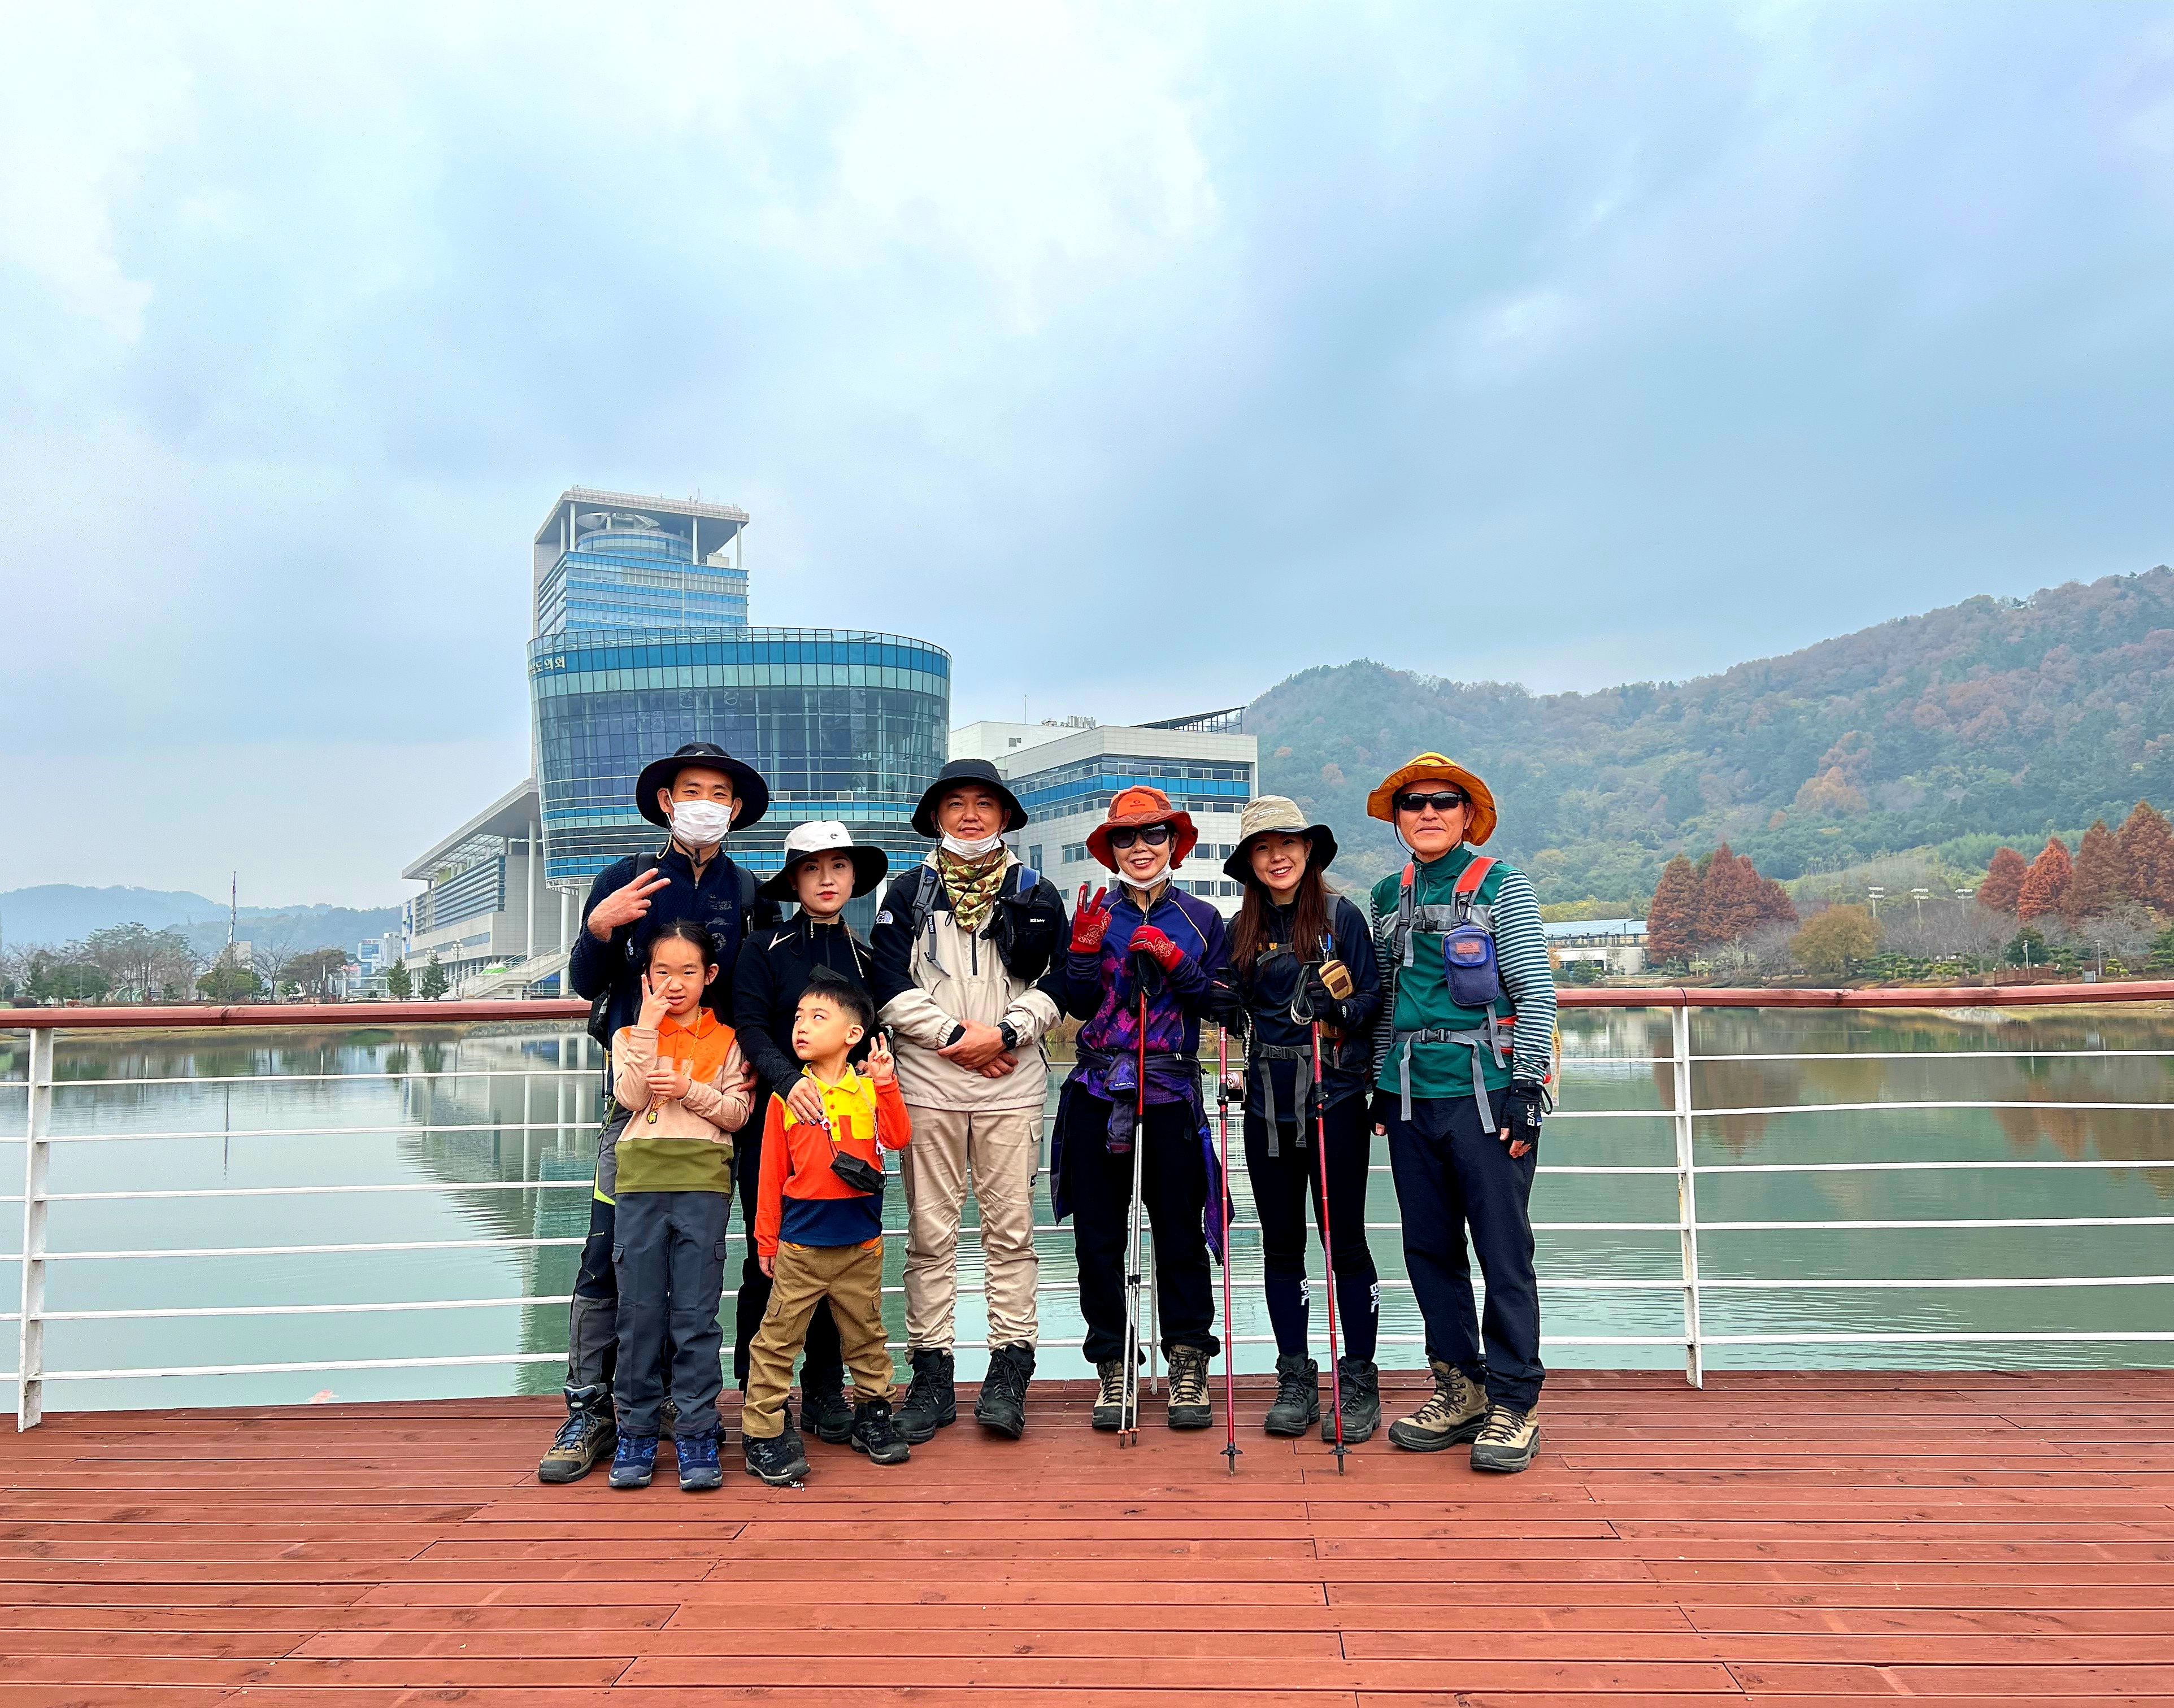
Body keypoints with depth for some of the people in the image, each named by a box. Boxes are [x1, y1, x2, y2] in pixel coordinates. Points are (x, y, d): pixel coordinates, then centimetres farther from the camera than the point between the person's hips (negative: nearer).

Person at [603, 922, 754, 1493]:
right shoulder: (631, 1034, 13)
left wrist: (690, 1090, -11)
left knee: (696, 1315, 0)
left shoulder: (725, 1039, 10)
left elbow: (738, 1113, 3)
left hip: (702, 1182, -1)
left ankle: (697, 1434, 8)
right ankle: (636, 1431, 16)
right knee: (639, 1313, 4)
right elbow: (631, 1096, -5)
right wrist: (649, 1025, -7)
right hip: (640, 1181, 1)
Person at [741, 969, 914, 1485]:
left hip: (861, 1242, 1)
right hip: (800, 1244, -1)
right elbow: (772, 1169, 2)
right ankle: (762, 1433, 12)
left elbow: (898, 1138, -13)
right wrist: (767, 1238, 4)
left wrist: (886, 1085, -22)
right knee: (777, 1340, 1)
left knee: (866, 1335, 14)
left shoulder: (870, 1088, 1)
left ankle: (872, 1416, 30)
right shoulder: (787, 1093, 0)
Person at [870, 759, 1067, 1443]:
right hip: (926, 1082, 0)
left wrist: (1005, 1033, -10)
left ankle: (1009, 1373, 11)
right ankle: (931, 1377, 12)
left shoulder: (1038, 894, 11)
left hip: (1012, 1085, 0)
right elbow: (889, 987, 1)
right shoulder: (907, 891, 9)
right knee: (930, 1234, 4)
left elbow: (1056, 983, 5)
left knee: (1011, 1230, 2)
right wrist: (956, 1035, -8)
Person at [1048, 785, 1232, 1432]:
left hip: (1172, 1094, -1)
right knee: (1099, 1235, 5)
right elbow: (1077, 1004, 2)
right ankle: (1111, 1367, 17)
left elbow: (1222, 1003, 1)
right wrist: (1084, 947, -13)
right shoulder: (1094, 915, 8)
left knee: (1180, 1232, 3)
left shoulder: (1201, 919, 7)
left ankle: (1188, 1366, 16)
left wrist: (1174, 961, -12)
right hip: (1098, 1093, 1)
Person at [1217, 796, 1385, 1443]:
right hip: (1267, 1106, 4)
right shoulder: (1242, 929, 10)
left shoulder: (1341, 915, -1)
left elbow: (1376, 997, -3)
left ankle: (1358, 1384, 13)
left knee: (1345, 1241, 1)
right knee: (1281, 1244, 9)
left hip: (1334, 1099, -4)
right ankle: (1295, 1381, 19)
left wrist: (1341, 1008, -21)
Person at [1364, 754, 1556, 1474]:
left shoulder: (1502, 886, -2)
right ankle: (1459, 1388, 25)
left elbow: (1537, 992, -5)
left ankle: (1512, 1404, 13)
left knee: (1504, 1252, 0)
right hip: (1411, 1099, 5)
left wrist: (1527, 1091, -11)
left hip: (1486, 1094, -5)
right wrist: (1381, 1086, 16)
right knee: (1429, 1249, 11)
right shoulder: (1389, 896, 12)